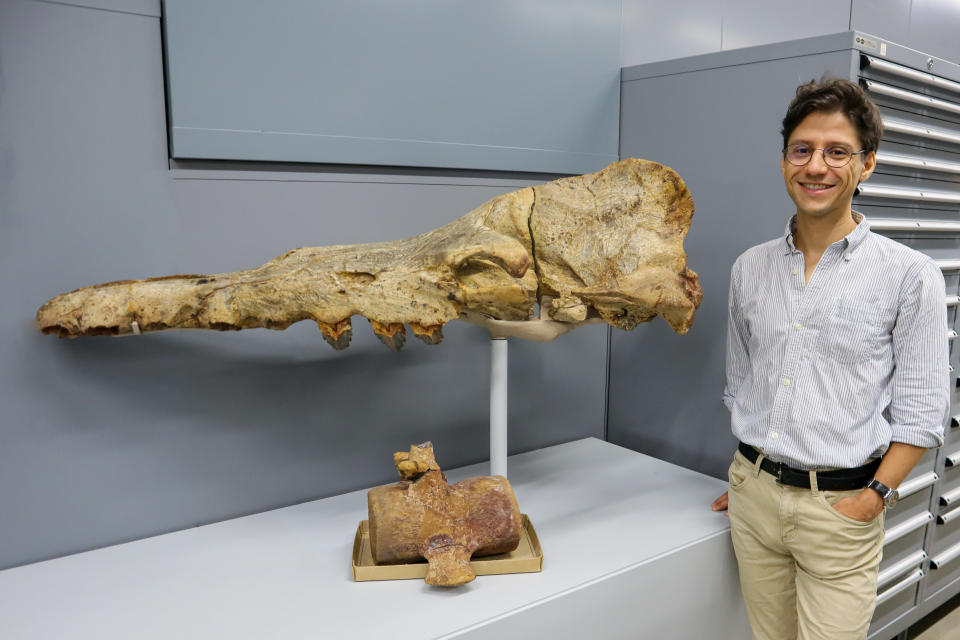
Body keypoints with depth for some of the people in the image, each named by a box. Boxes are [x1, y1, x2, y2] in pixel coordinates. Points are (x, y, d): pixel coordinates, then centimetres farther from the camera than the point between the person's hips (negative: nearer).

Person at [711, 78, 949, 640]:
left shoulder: (910, 275, -7)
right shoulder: (750, 268, 5)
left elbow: (921, 412, -6)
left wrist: (871, 499, -12)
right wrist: (747, 472, 12)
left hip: (839, 507, -3)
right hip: (754, 495, 4)